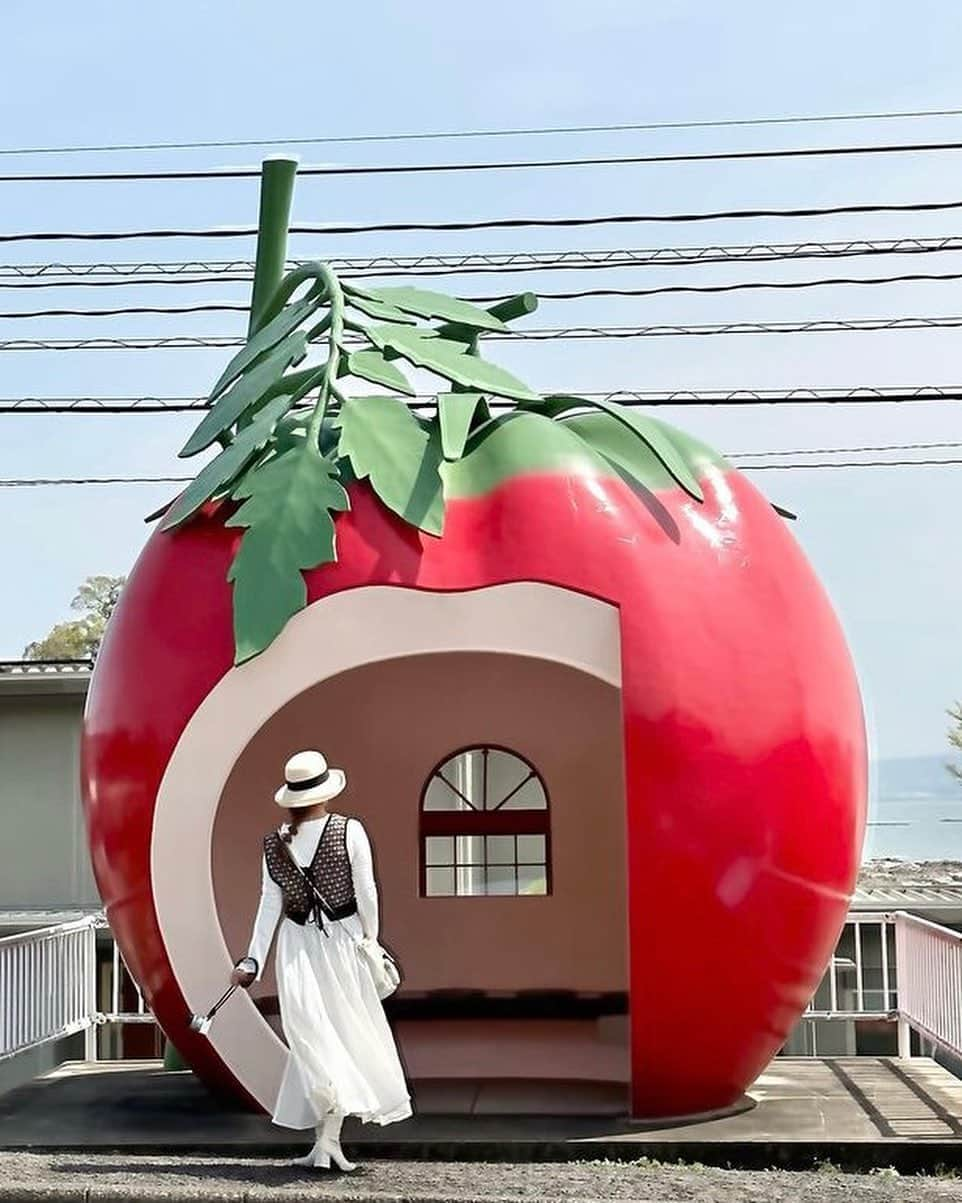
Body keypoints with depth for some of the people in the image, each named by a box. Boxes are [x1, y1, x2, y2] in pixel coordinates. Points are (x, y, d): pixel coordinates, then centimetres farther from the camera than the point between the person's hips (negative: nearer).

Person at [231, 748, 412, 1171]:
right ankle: (327, 1137, 4)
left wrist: (253, 959, 2)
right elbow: (366, 894, -6)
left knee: (311, 1037, 4)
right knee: (346, 1033, 8)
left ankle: (326, 1141, -7)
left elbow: (269, 905, -2)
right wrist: (370, 941, 7)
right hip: (343, 940, -2)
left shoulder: (275, 843, -2)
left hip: (296, 946, 2)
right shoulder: (350, 831, -9)